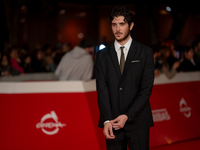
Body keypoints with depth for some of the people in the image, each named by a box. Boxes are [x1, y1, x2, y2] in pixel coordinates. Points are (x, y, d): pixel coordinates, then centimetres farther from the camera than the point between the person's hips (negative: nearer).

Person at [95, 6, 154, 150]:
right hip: (112, 121, 2)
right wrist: (107, 120, -12)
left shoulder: (145, 52, 3)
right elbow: (102, 89, 0)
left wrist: (127, 116, -12)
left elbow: (146, 89, -3)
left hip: (137, 121, -1)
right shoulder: (103, 55, 9)